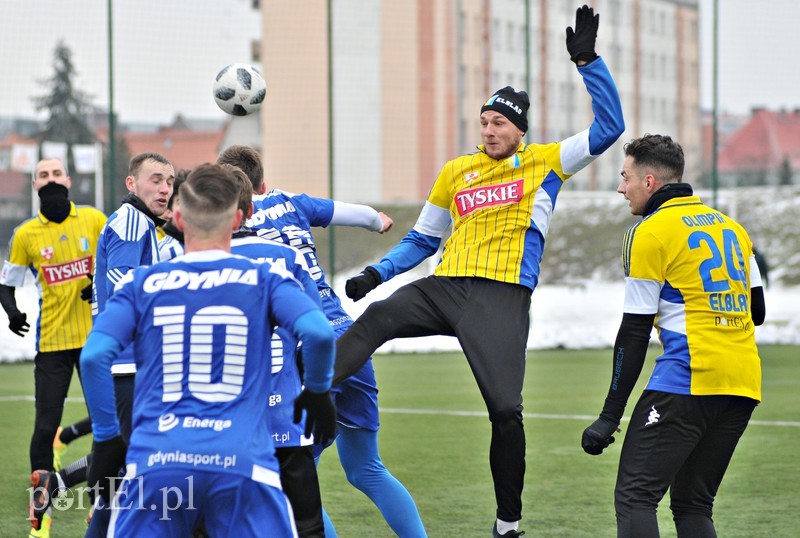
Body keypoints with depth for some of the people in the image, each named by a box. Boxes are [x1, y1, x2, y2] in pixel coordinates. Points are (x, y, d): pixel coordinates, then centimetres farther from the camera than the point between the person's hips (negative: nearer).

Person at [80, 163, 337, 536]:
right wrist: (318, 392, 10)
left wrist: (106, 438, 8)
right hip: (242, 463, -1)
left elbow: (94, 355, -2)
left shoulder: (142, 284, 9)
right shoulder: (265, 279, 7)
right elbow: (318, 333, -8)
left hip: (156, 463, 1)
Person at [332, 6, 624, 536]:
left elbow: (609, 126, 2)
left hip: (502, 298, -3)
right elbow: (423, 238, 27)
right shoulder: (456, 172, 18)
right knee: (374, 320, -25)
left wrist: (588, 62, -4)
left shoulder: (545, 162, 9)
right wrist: (377, 273, 14)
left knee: (506, 410, -10)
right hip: (445, 287, 3)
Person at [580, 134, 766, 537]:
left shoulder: (649, 233, -4)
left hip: (689, 382, -7)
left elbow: (634, 334, -6)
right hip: (744, 383, 8)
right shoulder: (730, 226, 17)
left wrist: (610, 416, -4)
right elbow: (756, 310, 20)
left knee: (635, 497, -6)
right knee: (693, 504, 14)